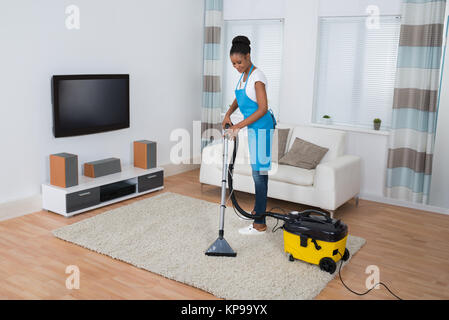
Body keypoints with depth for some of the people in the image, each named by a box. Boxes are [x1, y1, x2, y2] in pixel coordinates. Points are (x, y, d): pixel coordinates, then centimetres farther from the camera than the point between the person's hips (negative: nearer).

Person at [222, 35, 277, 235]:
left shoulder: (257, 77, -18)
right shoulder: (244, 75, 10)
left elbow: (262, 109, -23)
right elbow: (239, 99, 24)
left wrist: (239, 126, -24)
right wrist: (228, 113, 6)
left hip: (261, 128, -9)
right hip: (253, 127, 9)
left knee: (259, 172, -8)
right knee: (258, 171, 19)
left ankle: (259, 224, -4)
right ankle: (260, 208, 34)